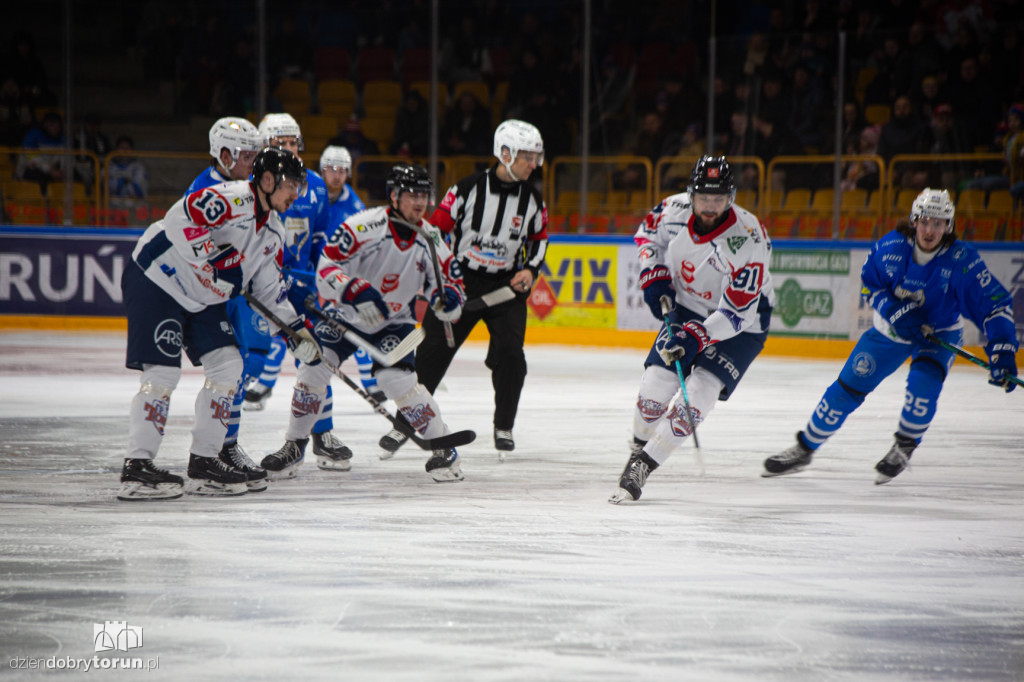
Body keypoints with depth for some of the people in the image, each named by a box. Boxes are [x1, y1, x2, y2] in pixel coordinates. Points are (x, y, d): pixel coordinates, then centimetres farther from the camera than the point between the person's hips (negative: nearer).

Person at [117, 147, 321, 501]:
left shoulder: (271, 231, 9)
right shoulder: (233, 199, -21)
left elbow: (269, 288, 18)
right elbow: (179, 219, -34)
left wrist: (298, 329, 11)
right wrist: (211, 259, -34)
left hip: (200, 299, 10)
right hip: (155, 281, -10)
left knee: (227, 366, 3)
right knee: (162, 373, -14)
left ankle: (203, 461, 10)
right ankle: (137, 466, -11)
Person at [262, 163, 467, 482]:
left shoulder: (430, 240, -11)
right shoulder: (365, 226, -23)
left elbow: (450, 281, -3)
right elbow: (327, 267, -26)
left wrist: (449, 299, -27)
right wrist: (356, 291, -42)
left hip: (395, 322, 1)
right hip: (346, 314, -1)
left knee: (397, 379, -21)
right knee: (314, 365, -15)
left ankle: (443, 447, -5)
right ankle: (294, 446, 3)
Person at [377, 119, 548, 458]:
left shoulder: (531, 199, 1)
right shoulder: (469, 188, -12)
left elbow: (539, 238, 17)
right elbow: (436, 229, -7)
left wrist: (530, 269, -1)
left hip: (506, 287, 2)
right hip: (460, 280, -2)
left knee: (509, 354, -13)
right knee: (432, 351, -4)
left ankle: (503, 427, 5)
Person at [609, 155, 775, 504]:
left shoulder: (748, 240, -31)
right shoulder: (675, 209, -17)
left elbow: (736, 313, -30)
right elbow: (648, 231, 9)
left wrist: (698, 336, -41)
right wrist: (653, 275, -4)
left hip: (740, 321, -4)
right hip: (687, 308, 4)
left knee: (700, 391, -19)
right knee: (656, 382, -7)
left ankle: (642, 466, -12)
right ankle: (639, 447, 22)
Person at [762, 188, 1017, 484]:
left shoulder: (962, 260, -27)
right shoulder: (890, 247, -21)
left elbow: (994, 305, -27)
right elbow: (869, 284, -5)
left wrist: (1002, 351, -38)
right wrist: (895, 312, -22)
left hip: (940, 332, -2)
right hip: (890, 331, 2)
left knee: (924, 380, -30)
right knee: (848, 385, -1)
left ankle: (905, 447, -4)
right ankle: (804, 449, 16)